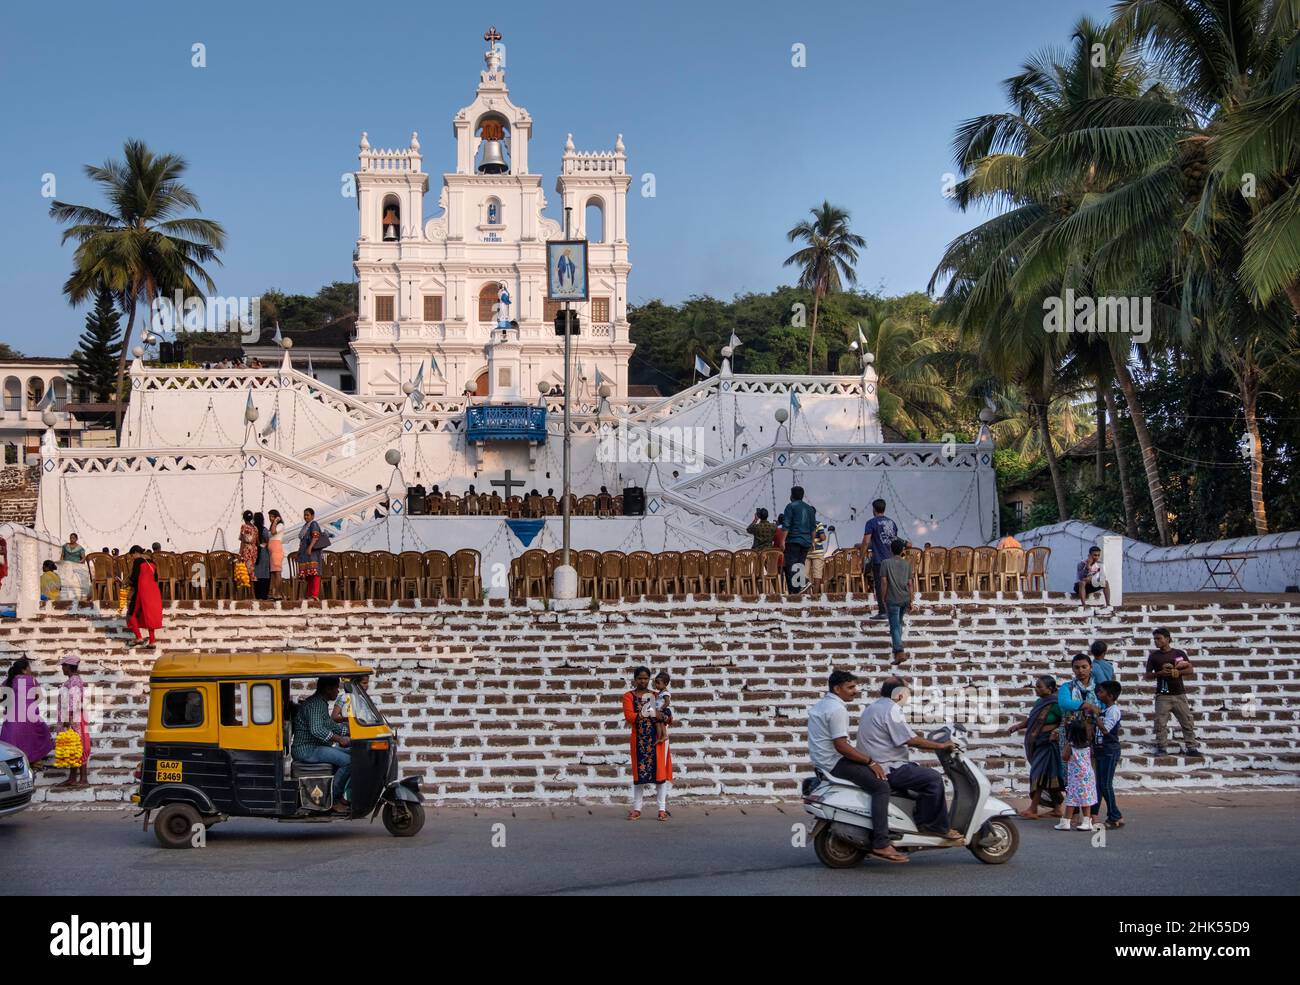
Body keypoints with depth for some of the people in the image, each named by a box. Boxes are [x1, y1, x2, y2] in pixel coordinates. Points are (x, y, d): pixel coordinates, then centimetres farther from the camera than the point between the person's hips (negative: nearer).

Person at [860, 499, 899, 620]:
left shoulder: (872, 522, -8)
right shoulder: (892, 523, 12)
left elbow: (866, 541, -13)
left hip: (878, 560, -6)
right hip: (891, 559, 6)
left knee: (879, 586, -3)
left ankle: (882, 612, -4)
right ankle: (891, 611, 14)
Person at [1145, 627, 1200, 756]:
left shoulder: (1179, 653, 7)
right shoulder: (1154, 656, 7)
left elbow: (1191, 670, 5)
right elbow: (1147, 676, 6)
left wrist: (1177, 672, -12)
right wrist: (1160, 673, -12)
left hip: (1179, 694, 1)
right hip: (1162, 695, -1)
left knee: (1187, 722, 0)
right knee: (1160, 723, -6)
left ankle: (1191, 747, 6)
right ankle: (1161, 748, 0)